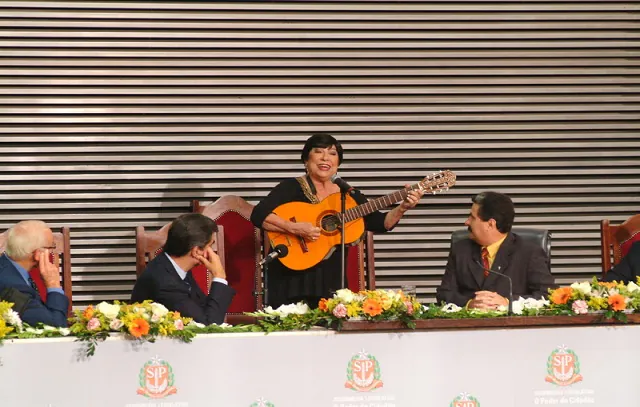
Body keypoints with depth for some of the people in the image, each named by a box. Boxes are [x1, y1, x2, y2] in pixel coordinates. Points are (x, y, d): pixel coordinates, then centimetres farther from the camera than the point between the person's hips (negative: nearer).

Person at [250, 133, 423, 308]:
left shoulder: (349, 195, 11)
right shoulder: (292, 188, -2)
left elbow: (379, 223, 10)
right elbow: (258, 215, -15)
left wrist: (403, 208, -6)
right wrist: (294, 228, -26)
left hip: (333, 280, 4)